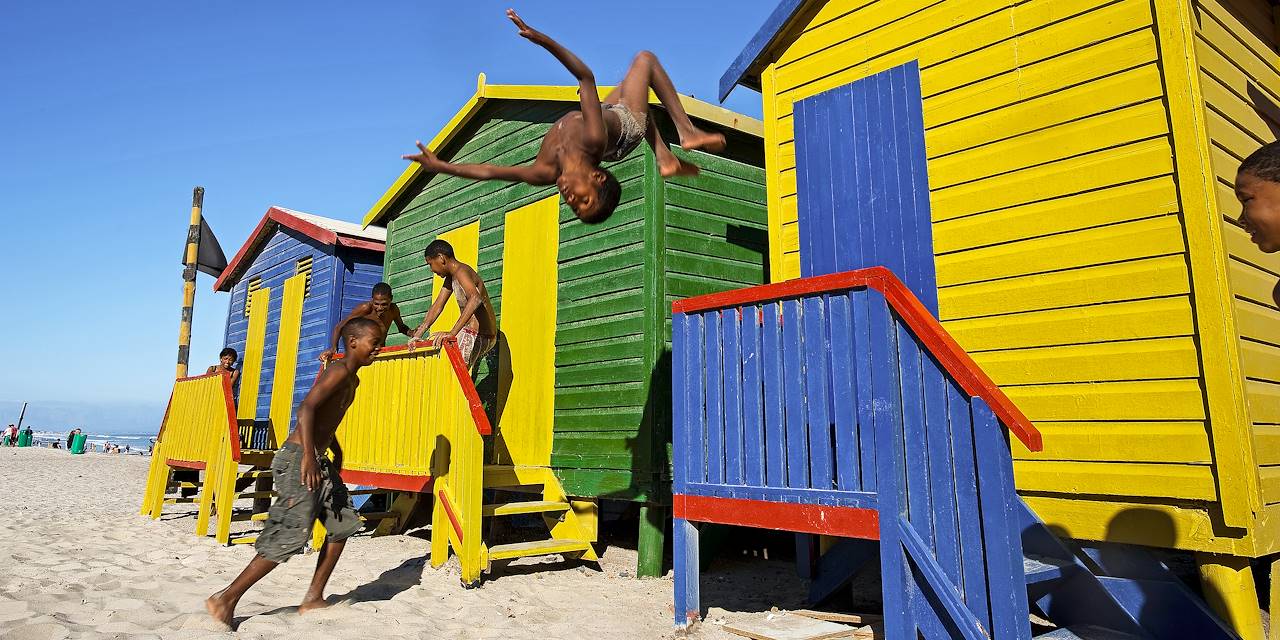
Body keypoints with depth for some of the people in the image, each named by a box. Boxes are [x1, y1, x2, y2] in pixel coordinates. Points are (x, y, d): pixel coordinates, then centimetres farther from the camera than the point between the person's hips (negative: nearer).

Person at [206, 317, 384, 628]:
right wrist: (309, 456, -35)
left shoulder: (352, 379, 15)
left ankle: (314, 598, 19)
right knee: (291, 535, -11)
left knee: (344, 524, 11)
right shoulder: (339, 371, -15)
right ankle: (225, 599, 2)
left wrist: (336, 450, 31)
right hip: (299, 458, -10)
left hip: (319, 460, 10)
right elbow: (306, 408, -27)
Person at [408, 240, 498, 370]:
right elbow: (437, 306, 16)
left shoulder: (461, 272, -19)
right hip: (470, 333, 11)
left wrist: (452, 333, -44)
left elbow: (476, 299, -38)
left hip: (480, 336, -11)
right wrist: (418, 334, 7)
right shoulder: (451, 278, 13)